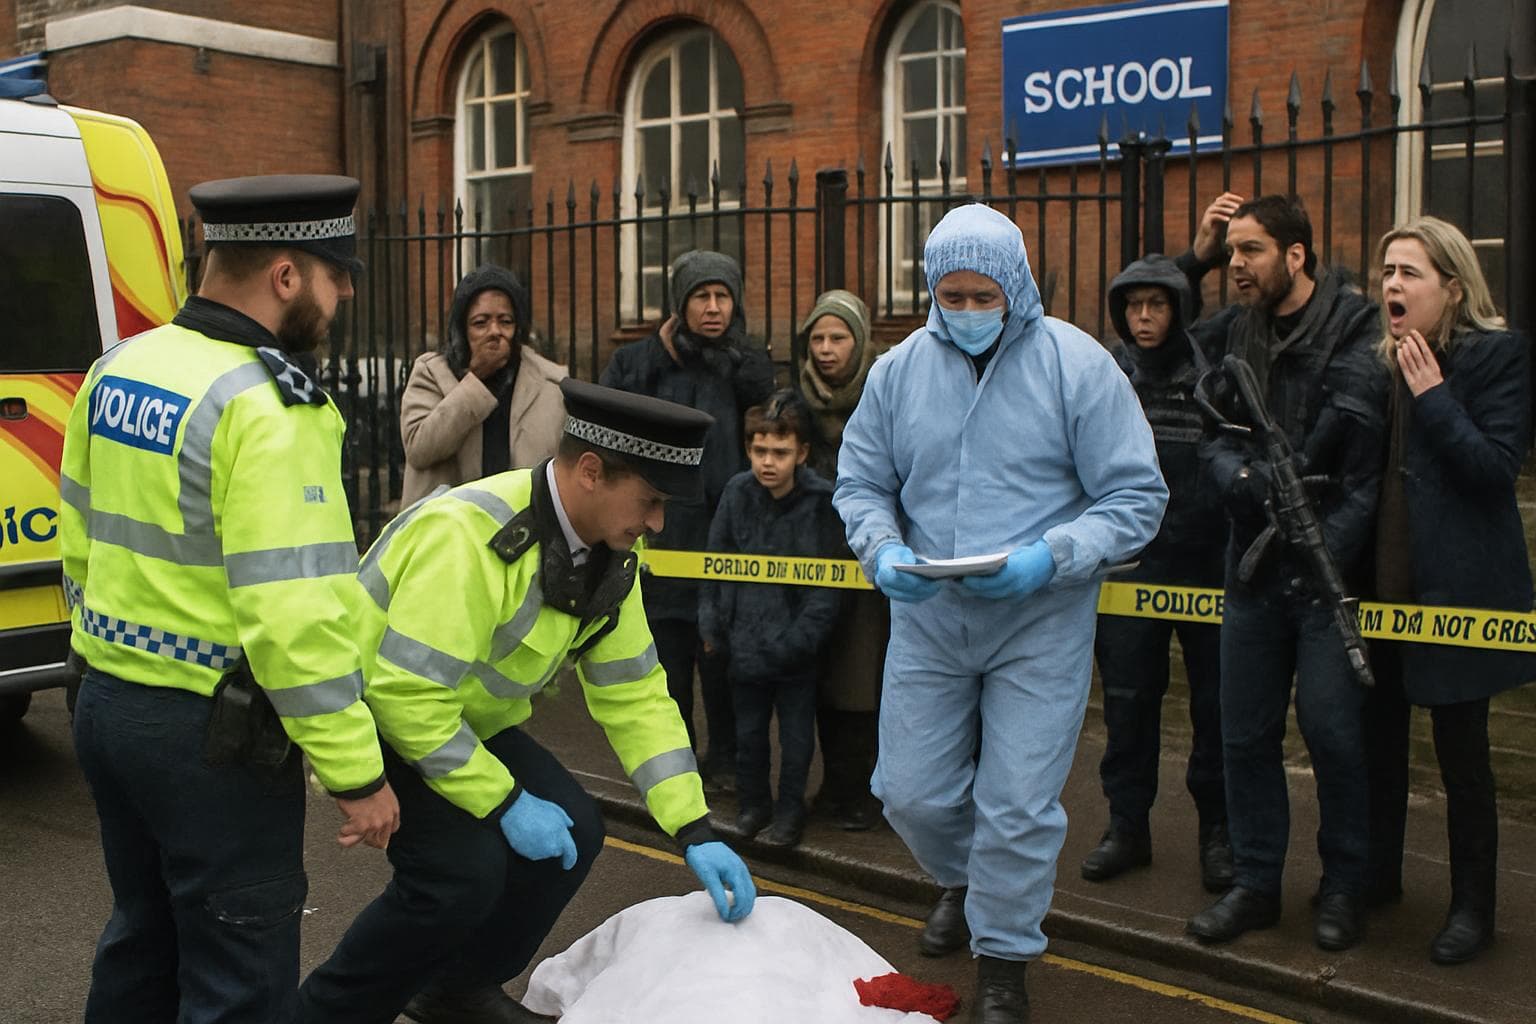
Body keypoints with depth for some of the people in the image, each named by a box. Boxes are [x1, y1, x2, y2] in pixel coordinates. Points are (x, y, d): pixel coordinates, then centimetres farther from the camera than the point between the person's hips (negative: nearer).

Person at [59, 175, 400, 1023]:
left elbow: (78, 546, 14)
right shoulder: (266, 410, -21)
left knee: (142, 943, 25)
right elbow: (295, 618, -25)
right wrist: (358, 775, -19)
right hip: (210, 735, -9)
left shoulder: (115, 370, 5)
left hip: (106, 704, 9)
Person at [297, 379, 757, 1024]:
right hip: (375, 714, -8)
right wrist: (505, 803, -26)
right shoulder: (469, 535, -34)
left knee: (573, 834, -3)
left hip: (467, 719, 8)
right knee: (465, 866, -24)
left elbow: (633, 696, -3)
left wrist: (694, 832, -9)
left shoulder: (612, 557, -7)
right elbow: (407, 696, -33)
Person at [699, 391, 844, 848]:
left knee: (796, 736, 10)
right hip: (744, 642, 4)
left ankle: (790, 810, 26)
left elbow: (826, 585, -11)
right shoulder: (738, 492, -1)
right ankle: (752, 803, 34)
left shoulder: (821, 502, -12)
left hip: (795, 647, -3)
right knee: (747, 731, 17)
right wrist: (711, 624, 3)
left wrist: (801, 637, -16)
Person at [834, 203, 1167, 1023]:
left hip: (1040, 625, -3)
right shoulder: (899, 369, 0)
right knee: (910, 792, 11)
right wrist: (883, 551, -12)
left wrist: (1050, 558, -23)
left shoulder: (1077, 365, -10)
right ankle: (964, 882, 45)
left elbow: (1135, 497, -9)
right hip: (927, 619, 4)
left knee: (1018, 804, 1)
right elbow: (860, 484, 8)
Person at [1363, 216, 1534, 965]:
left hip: (1454, 586, -6)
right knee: (1378, 735, 15)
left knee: (1461, 750, 4)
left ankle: (1472, 906, 18)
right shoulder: (1380, 360, 9)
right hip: (1383, 580, 6)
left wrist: (1432, 396, -17)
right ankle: (1376, 874, 31)